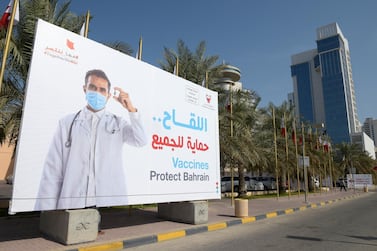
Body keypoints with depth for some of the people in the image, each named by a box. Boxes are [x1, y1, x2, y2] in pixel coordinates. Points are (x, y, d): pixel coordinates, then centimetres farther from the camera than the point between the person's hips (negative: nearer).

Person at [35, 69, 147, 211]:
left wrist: (131, 110, -14)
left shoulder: (118, 123, 9)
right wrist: (46, 209, -1)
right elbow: (52, 171, 4)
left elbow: (141, 141, -6)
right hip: (71, 204, 1)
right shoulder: (67, 123, 7)